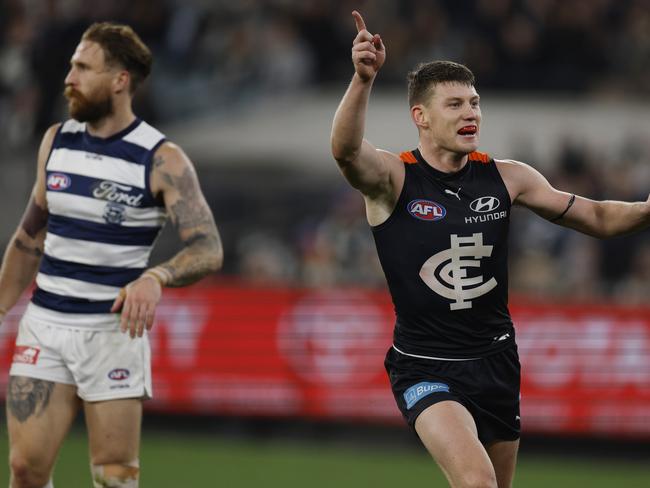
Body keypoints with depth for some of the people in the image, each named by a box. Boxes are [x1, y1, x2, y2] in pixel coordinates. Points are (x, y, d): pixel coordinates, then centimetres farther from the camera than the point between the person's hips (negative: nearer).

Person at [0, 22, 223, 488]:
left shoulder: (161, 160, -10)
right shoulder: (56, 141, 7)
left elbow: (208, 249, -17)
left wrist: (155, 278, -36)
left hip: (113, 331, -4)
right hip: (44, 323, 4)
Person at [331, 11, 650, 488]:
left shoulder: (505, 177, 2)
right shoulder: (394, 177, -10)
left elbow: (598, 218, 9)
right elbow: (346, 149, -33)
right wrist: (363, 79, -50)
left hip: (496, 360, 5)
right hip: (425, 367, -5)